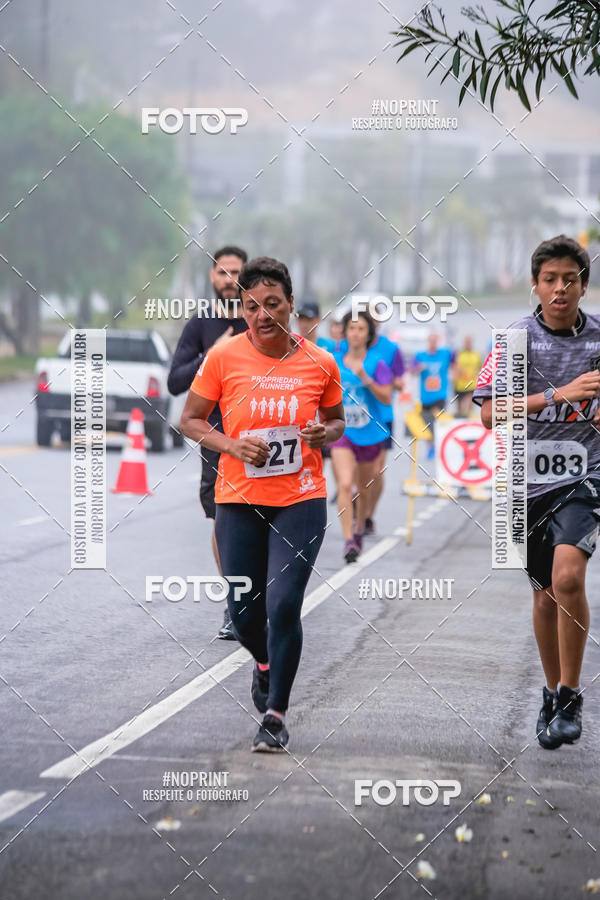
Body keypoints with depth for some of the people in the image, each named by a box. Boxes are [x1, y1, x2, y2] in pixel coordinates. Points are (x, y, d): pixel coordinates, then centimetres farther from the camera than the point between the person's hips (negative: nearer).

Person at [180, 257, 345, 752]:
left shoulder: (320, 363, -1)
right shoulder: (223, 357, -5)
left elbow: (336, 419, 15)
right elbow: (191, 419, 3)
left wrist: (325, 433, -8)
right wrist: (232, 446, -13)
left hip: (301, 500, -1)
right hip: (239, 501, 1)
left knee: (284, 605, -12)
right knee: (244, 612, 5)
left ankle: (276, 712, 2)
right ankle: (265, 663, 41)